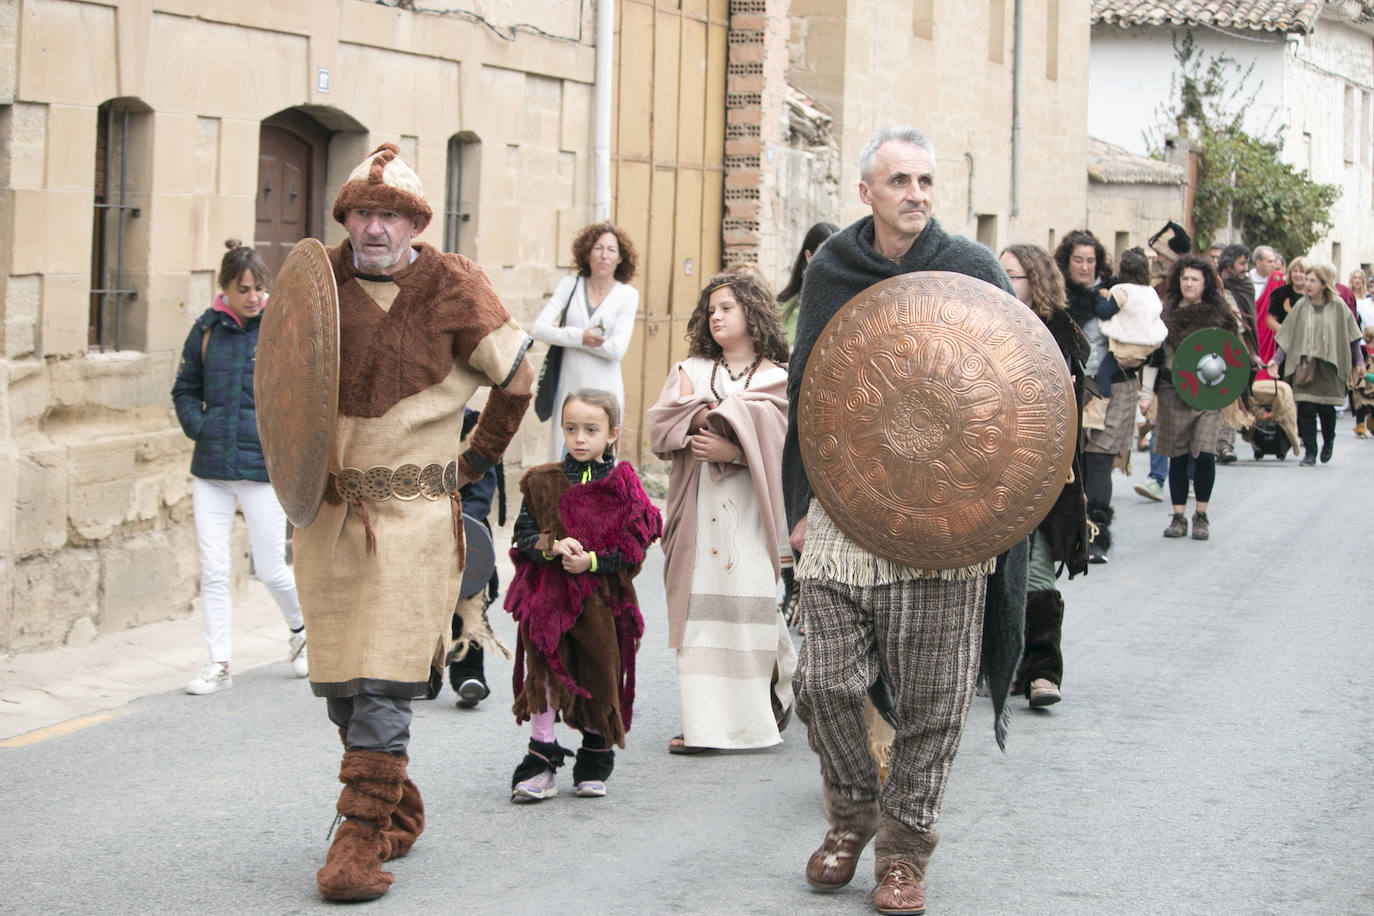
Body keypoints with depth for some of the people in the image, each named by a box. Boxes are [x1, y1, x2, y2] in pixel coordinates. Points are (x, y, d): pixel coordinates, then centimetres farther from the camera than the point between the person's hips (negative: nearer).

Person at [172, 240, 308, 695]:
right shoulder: (207, 330, 4)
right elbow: (185, 389, 16)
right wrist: (200, 428, 0)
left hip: (263, 469, -2)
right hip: (211, 469, 3)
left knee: (270, 570, 4)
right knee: (213, 569, -1)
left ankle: (300, 629, 33)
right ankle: (219, 664, 7)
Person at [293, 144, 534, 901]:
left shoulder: (452, 288, -5)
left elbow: (516, 379, 7)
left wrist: (477, 459, 9)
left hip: (414, 511, -4)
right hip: (328, 509, 5)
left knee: (382, 681, -10)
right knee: (338, 682, 10)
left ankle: (362, 840, -8)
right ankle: (400, 815, 27)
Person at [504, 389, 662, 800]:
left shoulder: (622, 488, -1)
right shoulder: (542, 482, 4)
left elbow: (633, 550, -4)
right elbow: (523, 535, 2)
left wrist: (591, 561, -17)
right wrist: (552, 547, -17)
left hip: (601, 600, -1)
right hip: (548, 595, 1)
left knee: (601, 675, 6)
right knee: (544, 674, -2)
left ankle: (595, 761, 23)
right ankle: (541, 761, 8)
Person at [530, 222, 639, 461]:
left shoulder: (628, 295, 2)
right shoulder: (570, 285, 8)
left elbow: (617, 349, -10)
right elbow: (538, 329, -2)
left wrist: (564, 335, -7)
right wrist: (580, 337, -14)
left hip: (604, 391, -2)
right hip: (568, 387, 2)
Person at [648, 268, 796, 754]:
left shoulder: (778, 378, 7)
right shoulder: (691, 372, 18)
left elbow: (781, 443, -6)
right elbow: (659, 427, 5)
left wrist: (732, 449, -17)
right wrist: (698, 414, -11)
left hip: (751, 509, -3)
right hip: (700, 510, 3)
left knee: (750, 601, -12)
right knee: (699, 605, -4)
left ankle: (780, 688, 10)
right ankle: (703, 721, -2)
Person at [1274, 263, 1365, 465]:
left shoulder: (1338, 307, 0)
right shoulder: (1301, 306, 3)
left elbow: (1352, 336, 7)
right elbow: (1287, 337, 4)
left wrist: (1359, 361, 4)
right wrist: (1276, 360, -5)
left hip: (1329, 366, -1)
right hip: (1304, 366, 1)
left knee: (1326, 408, -2)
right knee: (1305, 409, -6)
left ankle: (1329, 441, 28)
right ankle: (1309, 452, 2)